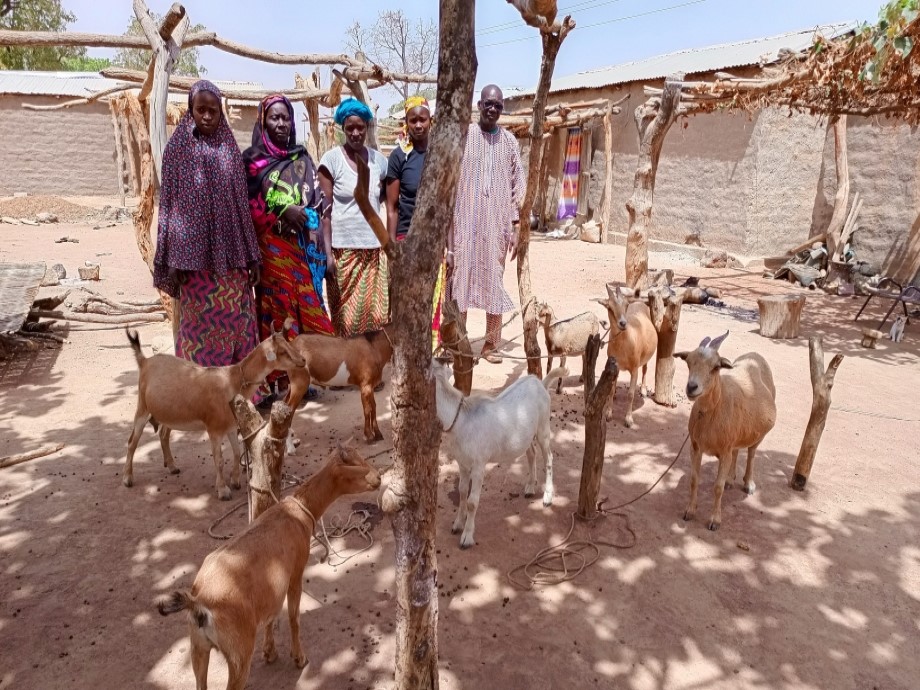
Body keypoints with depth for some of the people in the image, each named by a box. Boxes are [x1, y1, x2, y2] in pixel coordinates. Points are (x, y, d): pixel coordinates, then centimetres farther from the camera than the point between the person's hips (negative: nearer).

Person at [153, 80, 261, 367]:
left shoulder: (229, 147, 11)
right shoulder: (178, 147, 3)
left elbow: (242, 203, 10)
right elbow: (169, 203, -1)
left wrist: (252, 255, 6)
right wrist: (174, 260, -8)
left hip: (231, 254, 3)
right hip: (195, 253, -3)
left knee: (237, 322, 5)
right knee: (200, 325, 1)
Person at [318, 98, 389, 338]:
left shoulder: (378, 159, 9)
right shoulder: (331, 159, -3)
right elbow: (325, 210, -5)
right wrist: (327, 253, -12)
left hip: (374, 249, 4)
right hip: (343, 249, -4)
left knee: (377, 315, 3)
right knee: (347, 318, 2)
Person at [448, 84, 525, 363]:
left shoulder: (509, 141, 8)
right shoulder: (464, 135, 1)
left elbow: (517, 185, 8)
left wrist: (515, 225, 2)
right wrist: (446, 222, -5)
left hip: (497, 223, 3)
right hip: (466, 222, -2)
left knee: (495, 282, 7)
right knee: (461, 279, 0)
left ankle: (490, 344, 17)